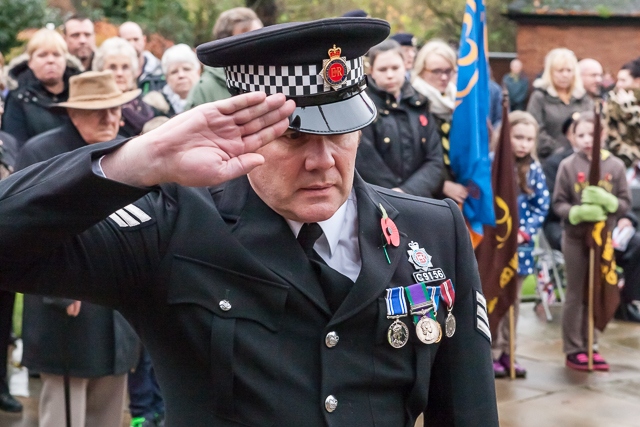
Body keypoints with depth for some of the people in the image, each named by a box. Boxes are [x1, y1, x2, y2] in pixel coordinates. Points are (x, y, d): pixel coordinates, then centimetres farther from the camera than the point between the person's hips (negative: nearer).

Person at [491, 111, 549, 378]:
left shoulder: (533, 169, 4)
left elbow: (543, 207, 2)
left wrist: (525, 232, -11)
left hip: (521, 245, 4)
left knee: (513, 300, 12)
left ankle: (507, 352, 20)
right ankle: (492, 353, 9)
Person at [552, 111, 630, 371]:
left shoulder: (615, 166, -4)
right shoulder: (568, 165, -8)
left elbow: (625, 203, -2)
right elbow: (558, 204, -6)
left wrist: (607, 201, -21)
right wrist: (578, 212, -24)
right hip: (575, 238, -2)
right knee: (576, 295, 5)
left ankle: (590, 347, 23)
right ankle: (573, 350, 14)